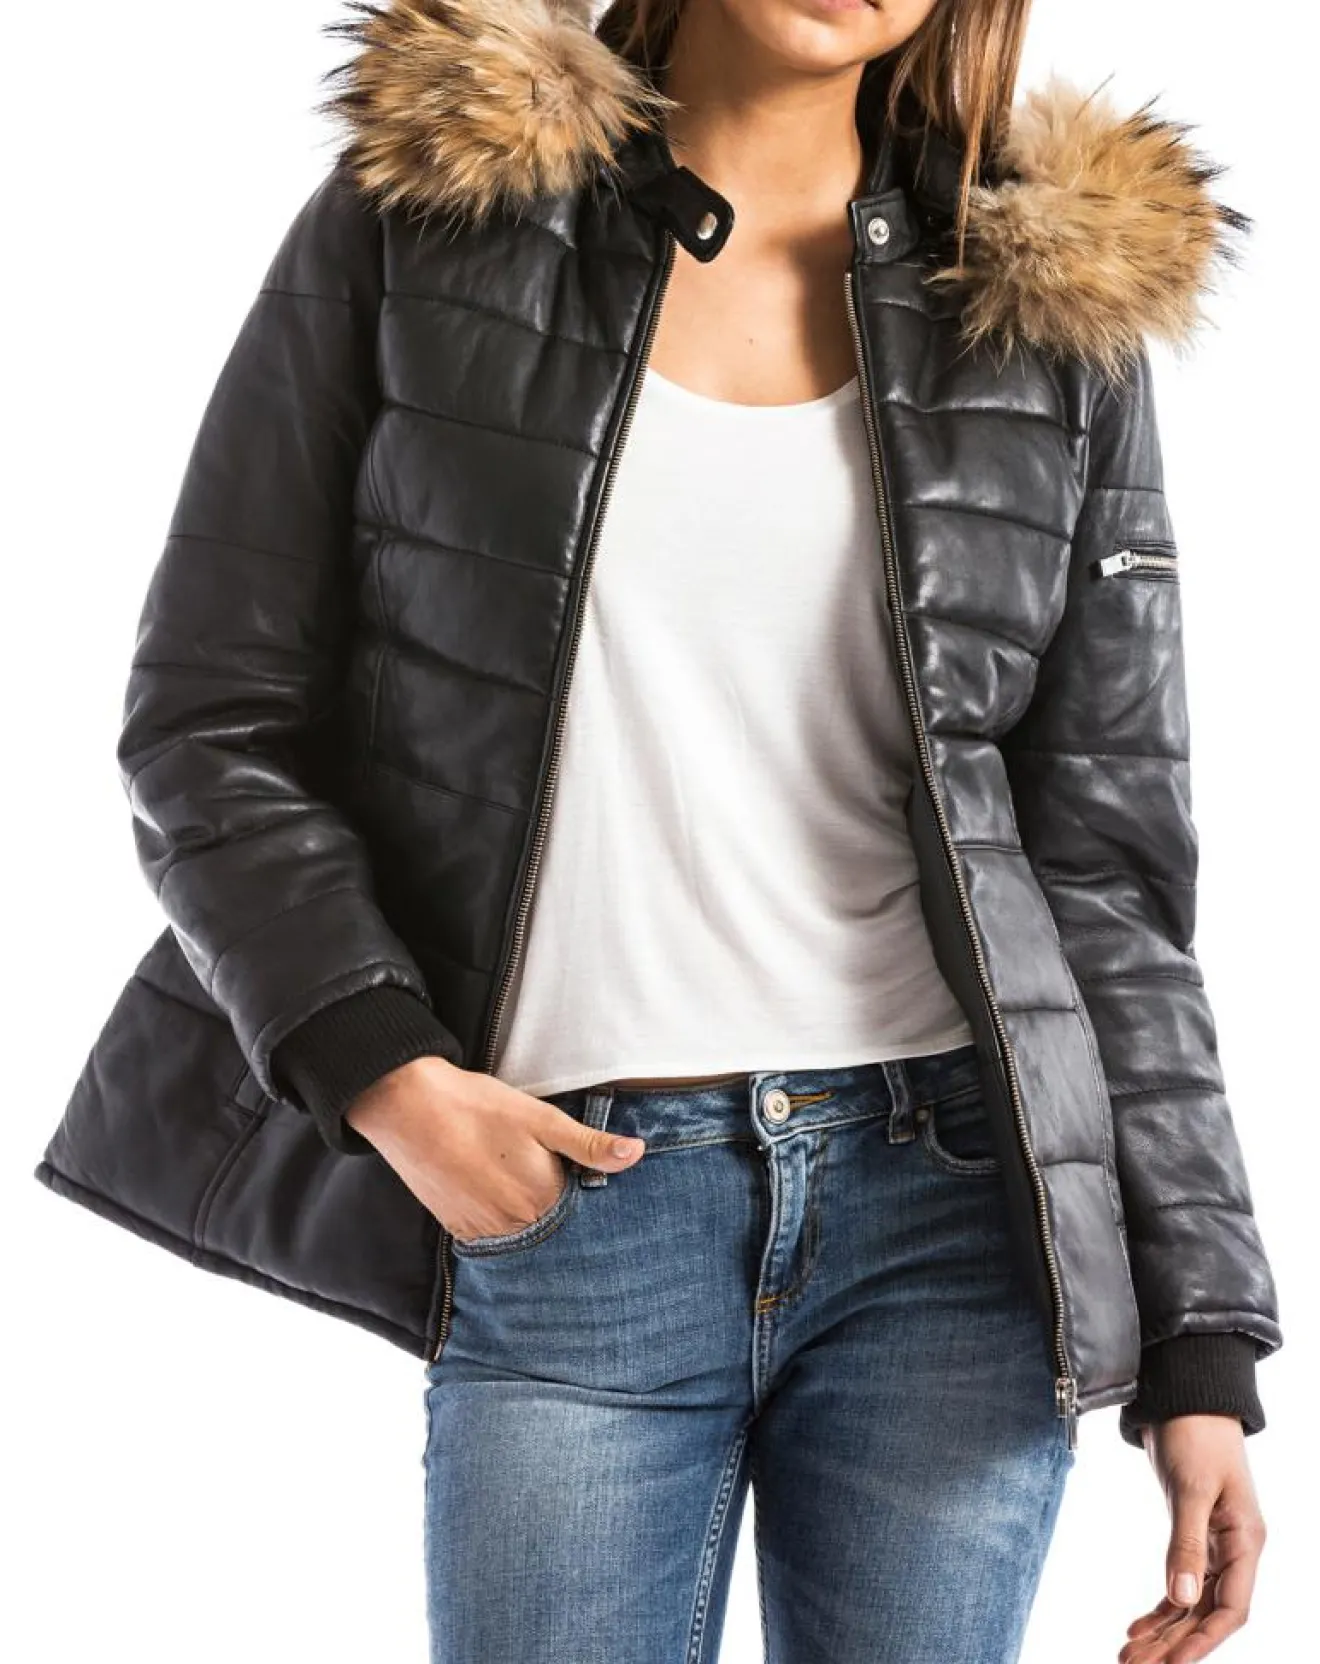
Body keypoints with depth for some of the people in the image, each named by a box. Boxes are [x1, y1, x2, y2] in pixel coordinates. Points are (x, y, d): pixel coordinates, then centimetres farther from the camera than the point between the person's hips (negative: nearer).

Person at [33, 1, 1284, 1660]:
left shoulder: (1057, 304, 7)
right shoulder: (424, 217, 3)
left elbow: (1104, 857, 7)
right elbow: (213, 727, 3)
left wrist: (1201, 1338, 3)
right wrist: (379, 1071, -12)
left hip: (949, 1208, 2)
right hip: (563, 1210, -1)